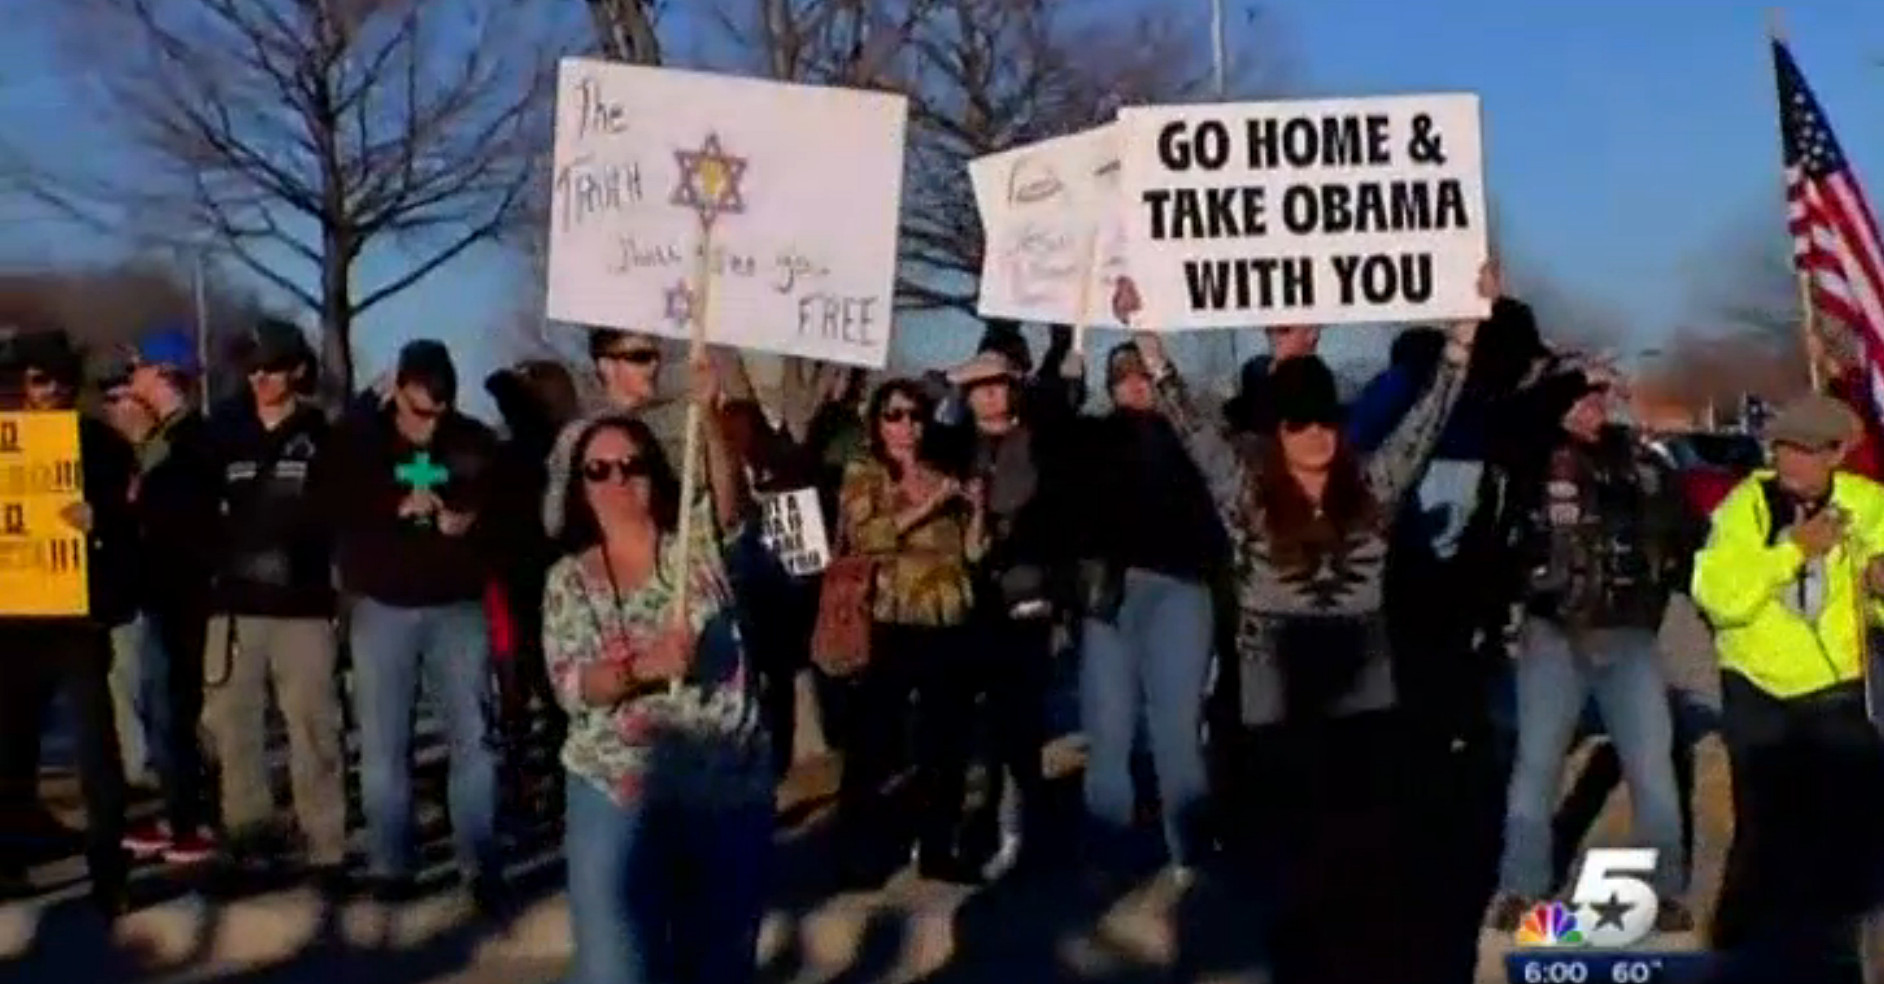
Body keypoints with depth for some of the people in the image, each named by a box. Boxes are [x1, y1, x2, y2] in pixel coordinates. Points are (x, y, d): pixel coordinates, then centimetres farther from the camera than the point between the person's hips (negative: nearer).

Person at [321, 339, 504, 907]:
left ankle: (481, 864, 6)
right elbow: (324, 511, -8)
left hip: (459, 606, 0)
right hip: (383, 607, 0)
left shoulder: (476, 443, 2)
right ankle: (389, 864, 14)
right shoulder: (355, 440, 0)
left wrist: (474, 521, -13)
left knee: (473, 738, 0)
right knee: (383, 742, 5)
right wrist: (395, 508, -19)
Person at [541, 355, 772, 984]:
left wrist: (706, 414, -34)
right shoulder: (569, 579, 4)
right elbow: (572, 686, -8)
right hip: (619, 794, -1)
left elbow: (726, 497, -18)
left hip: (730, 788, 1)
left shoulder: (696, 543, 3)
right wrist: (645, 666, -26)